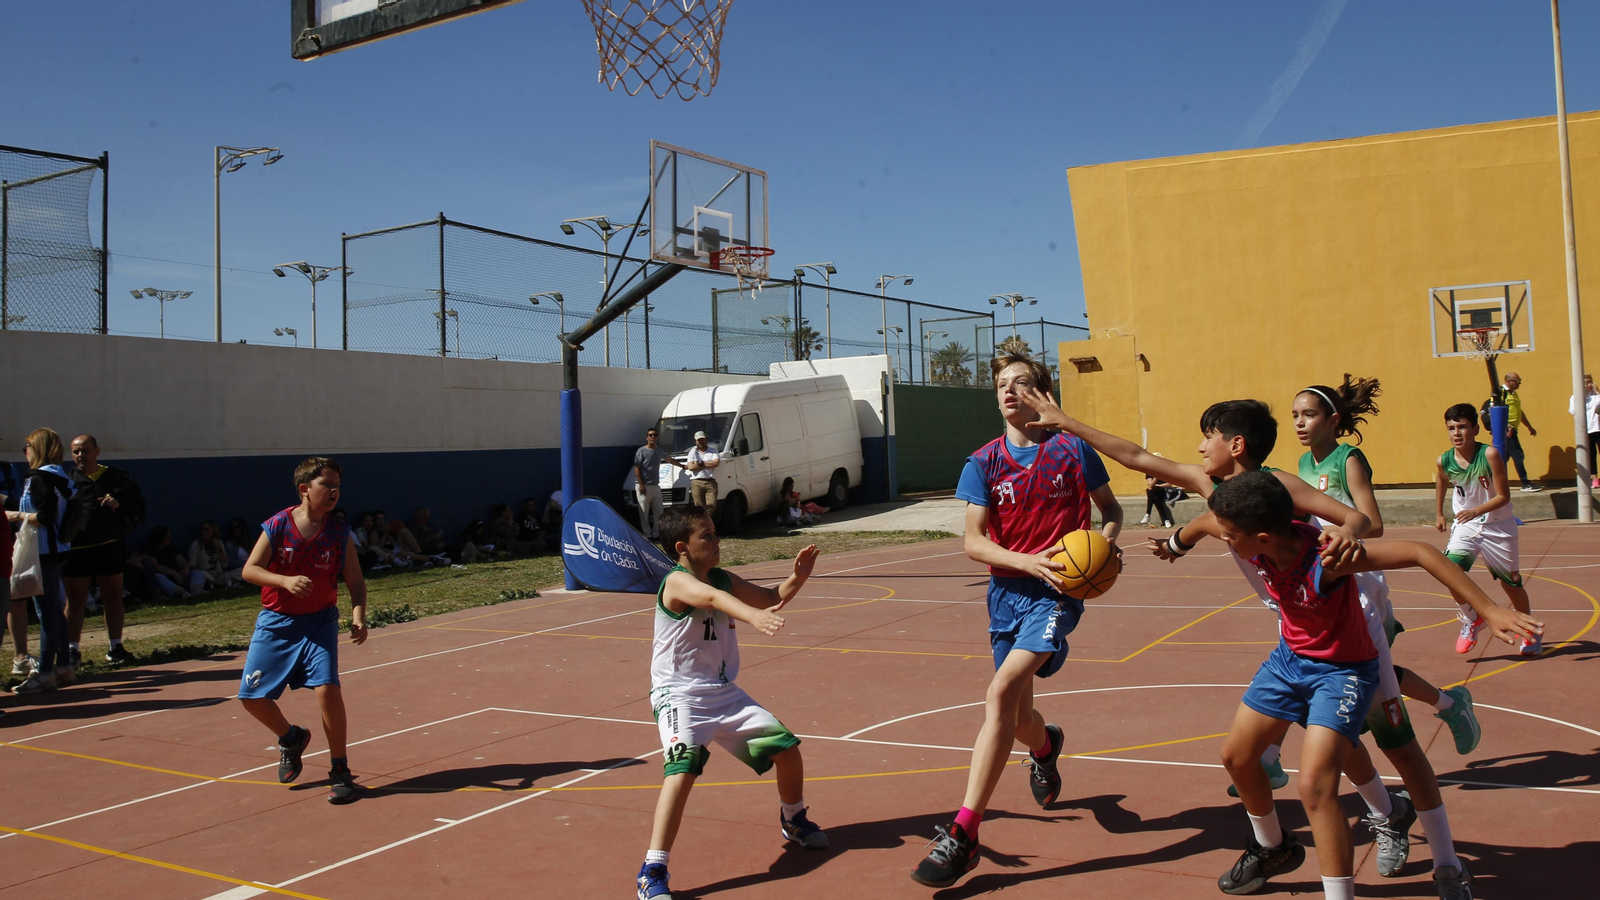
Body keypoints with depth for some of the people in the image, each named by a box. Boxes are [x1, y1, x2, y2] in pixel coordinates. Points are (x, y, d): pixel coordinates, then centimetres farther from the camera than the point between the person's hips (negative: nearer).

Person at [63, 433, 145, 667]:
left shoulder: (116, 477, 5)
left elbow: (138, 505, 4)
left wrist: (119, 505, -13)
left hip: (109, 549, 1)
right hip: (76, 550, -1)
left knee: (113, 599, 7)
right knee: (75, 601, 6)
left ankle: (116, 648, 17)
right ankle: (71, 650, 16)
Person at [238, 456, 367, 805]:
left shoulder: (340, 533, -5)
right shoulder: (278, 525, -9)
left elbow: (355, 583, -3)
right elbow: (249, 570, -10)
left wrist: (358, 617, -21)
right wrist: (286, 581, -29)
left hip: (318, 622, -1)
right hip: (275, 620, 1)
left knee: (326, 687, -20)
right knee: (251, 696, 2)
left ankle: (340, 770, -4)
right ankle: (291, 738, 35)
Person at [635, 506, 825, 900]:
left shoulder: (724, 579, 5)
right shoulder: (677, 582, -18)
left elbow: (772, 598, 15)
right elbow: (711, 597, -40)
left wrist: (796, 577, -6)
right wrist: (752, 615, -59)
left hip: (725, 693, 7)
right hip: (679, 695, -7)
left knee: (787, 748, 8)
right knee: (683, 769, -28)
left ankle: (793, 821, 37)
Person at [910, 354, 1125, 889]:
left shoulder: (1072, 450, -2)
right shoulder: (984, 463, 2)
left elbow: (1111, 508, 11)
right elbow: (974, 543, -4)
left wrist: (1106, 539, -11)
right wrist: (1029, 561, -20)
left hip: (1058, 590, -4)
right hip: (1007, 589, 4)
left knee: (1002, 692, -22)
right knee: (1014, 713, 15)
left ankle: (963, 835, -18)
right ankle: (1045, 746, 56)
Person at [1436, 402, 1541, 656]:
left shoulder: (1489, 455, -22)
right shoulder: (1444, 461, -11)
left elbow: (1504, 496, -20)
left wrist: (1477, 511, -34)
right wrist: (1439, 514, 20)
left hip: (1498, 526, -2)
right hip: (1465, 525, 2)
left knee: (1511, 583, 11)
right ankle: (1471, 620, 4)